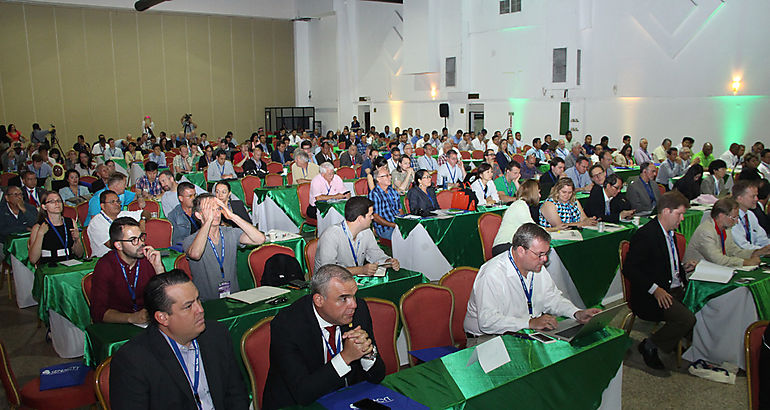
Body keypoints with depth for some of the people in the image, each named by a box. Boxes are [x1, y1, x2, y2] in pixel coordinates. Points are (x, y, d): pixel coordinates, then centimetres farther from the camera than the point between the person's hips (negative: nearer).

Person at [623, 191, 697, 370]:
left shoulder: (669, 232, 14)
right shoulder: (645, 234, -16)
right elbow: (629, 269, -21)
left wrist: (683, 267, 8)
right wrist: (655, 289, -26)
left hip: (676, 289, 9)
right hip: (650, 297, -9)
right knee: (687, 319, -26)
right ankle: (649, 346, -4)